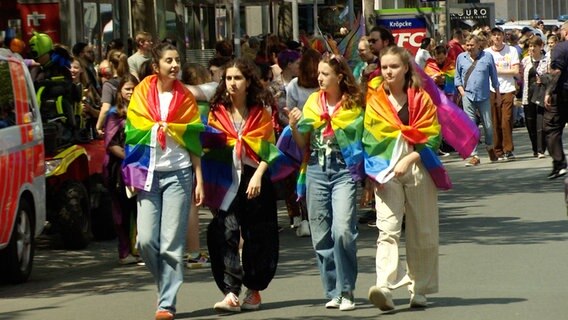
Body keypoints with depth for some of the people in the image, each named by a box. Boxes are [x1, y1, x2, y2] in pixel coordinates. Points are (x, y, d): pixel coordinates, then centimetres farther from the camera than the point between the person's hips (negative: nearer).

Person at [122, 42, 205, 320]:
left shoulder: (185, 97, 7)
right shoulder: (142, 94, 6)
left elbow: (193, 141, 7)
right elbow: (133, 133, 6)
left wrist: (199, 180, 2)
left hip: (178, 172, 0)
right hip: (148, 172, 1)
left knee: (172, 243, -5)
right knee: (146, 240, -7)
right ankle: (168, 283, 18)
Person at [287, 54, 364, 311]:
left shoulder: (354, 104, -1)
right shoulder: (313, 102, 8)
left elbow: (362, 139, 2)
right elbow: (302, 144, 10)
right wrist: (294, 126, -7)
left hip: (344, 171, -4)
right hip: (316, 171, 4)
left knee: (343, 229, -16)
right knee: (321, 235, 5)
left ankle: (346, 292, -7)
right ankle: (332, 292, 13)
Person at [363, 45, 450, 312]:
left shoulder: (422, 100, 6)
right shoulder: (374, 104, 10)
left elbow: (431, 137, -1)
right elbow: (370, 141, 9)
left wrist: (408, 159, -13)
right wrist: (375, 170, -6)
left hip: (418, 169, 0)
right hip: (386, 173, 0)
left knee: (422, 233, 5)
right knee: (387, 230, -14)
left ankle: (419, 289, 16)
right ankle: (384, 288, -28)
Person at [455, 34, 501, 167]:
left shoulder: (487, 57, 2)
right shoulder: (461, 57, 6)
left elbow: (494, 76, 9)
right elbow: (457, 77, 12)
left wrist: (497, 93, 11)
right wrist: (461, 90, -2)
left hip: (483, 96, 0)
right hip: (468, 96, 0)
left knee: (488, 125, 5)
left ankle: (490, 148, 34)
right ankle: (474, 156, -6)